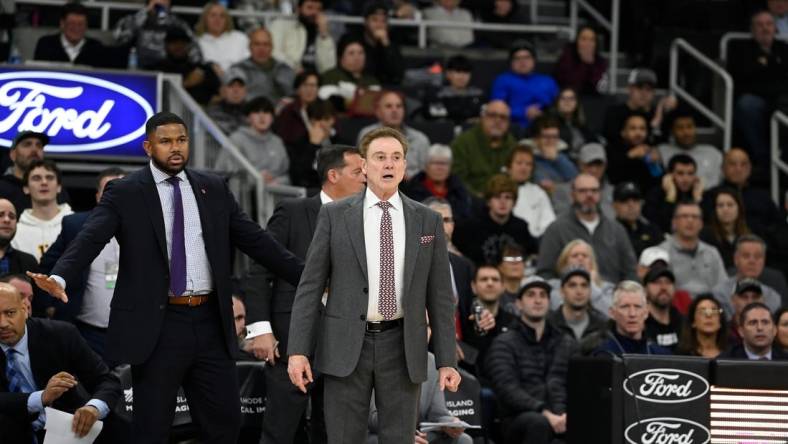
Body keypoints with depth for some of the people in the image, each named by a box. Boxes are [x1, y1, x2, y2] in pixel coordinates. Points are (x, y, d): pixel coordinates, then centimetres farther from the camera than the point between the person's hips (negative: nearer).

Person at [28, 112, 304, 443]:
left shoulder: (214, 189, 10)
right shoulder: (124, 193, -3)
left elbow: (255, 240, 13)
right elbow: (90, 239, -15)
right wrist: (59, 277, -34)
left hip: (210, 322, 4)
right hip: (156, 325, -4)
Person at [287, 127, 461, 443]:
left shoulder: (428, 222, 6)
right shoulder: (335, 216, 2)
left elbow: (439, 296, 7)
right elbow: (310, 286, 1)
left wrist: (446, 361, 2)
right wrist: (297, 350, -7)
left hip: (402, 349, 1)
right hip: (346, 348, -1)